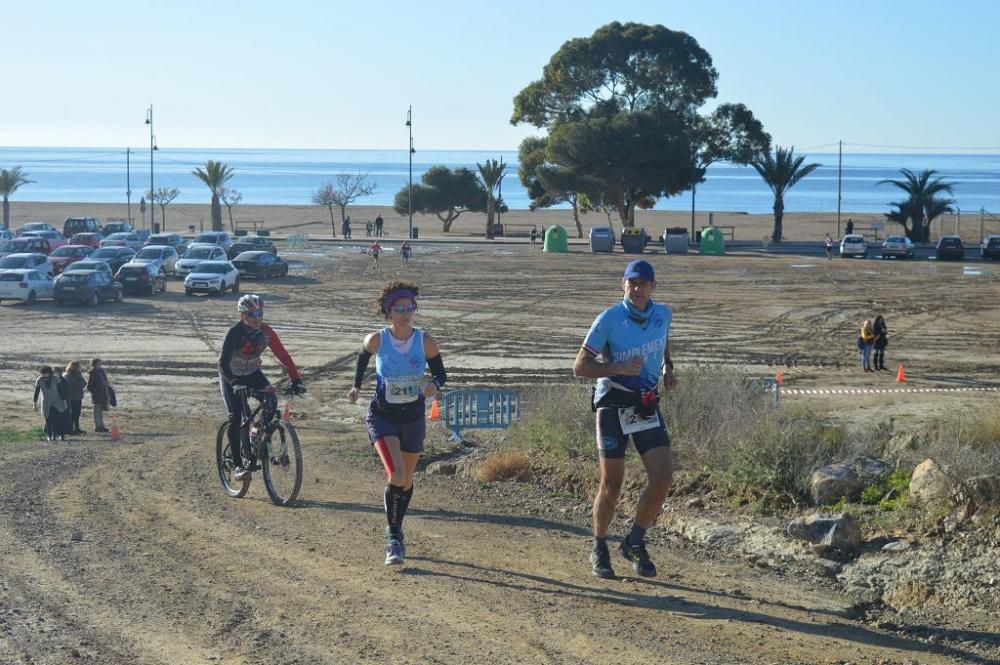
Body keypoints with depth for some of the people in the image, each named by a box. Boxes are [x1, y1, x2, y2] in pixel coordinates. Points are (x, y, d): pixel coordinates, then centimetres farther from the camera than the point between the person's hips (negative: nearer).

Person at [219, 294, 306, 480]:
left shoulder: (266, 332, -18)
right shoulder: (234, 333, -29)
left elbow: (283, 356, -17)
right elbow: (223, 362, -36)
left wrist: (296, 379, -27)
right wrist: (234, 383, -51)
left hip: (252, 373, 4)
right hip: (231, 376, -3)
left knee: (270, 399, -23)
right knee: (235, 418, -13)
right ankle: (238, 465, -7)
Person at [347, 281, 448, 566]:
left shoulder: (424, 341, -10)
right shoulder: (376, 340, -12)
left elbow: (441, 373, -2)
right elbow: (363, 356, 10)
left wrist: (434, 385, -23)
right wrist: (356, 386, 4)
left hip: (413, 417, 2)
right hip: (382, 416, -2)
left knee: (407, 481, 14)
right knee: (396, 475, -20)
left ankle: (396, 530, 38)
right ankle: (393, 538, -7)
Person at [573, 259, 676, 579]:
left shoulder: (663, 314, 2)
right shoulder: (609, 319, -13)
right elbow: (580, 366, -12)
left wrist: (667, 368, 9)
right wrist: (620, 368, -25)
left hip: (648, 405, 4)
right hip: (613, 405, -4)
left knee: (663, 477, -10)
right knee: (612, 484, 0)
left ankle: (635, 542, 9)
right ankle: (599, 549, 20)